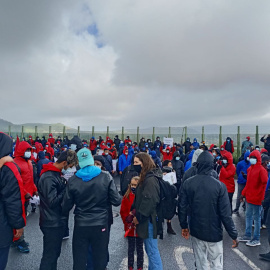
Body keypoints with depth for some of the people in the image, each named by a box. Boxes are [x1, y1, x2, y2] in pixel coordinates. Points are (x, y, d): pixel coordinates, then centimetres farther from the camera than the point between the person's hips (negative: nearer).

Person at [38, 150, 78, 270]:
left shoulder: (56, 173, 6)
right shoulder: (49, 177, -24)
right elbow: (52, 202, -26)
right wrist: (67, 188, -19)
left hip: (57, 221, 9)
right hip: (52, 223, -9)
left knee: (55, 252, 22)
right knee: (50, 255, 6)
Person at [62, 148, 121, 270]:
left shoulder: (73, 180, -8)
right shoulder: (106, 177, -11)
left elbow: (66, 205, -1)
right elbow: (116, 201, -9)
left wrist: (64, 214, 21)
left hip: (80, 225, 1)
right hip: (101, 225, 0)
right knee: (100, 260, 16)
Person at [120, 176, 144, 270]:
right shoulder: (126, 197, -3)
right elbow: (122, 211, -2)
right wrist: (127, 218, -16)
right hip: (130, 227, 2)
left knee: (139, 248, 15)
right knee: (131, 248, 17)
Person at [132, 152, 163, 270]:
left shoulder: (150, 179, -20)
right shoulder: (146, 177, 13)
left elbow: (149, 201, -25)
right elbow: (139, 198, 19)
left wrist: (138, 217, -17)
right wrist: (133, 210, 9)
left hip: (149, 219, -10)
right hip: (145, 218, 10)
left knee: (152, 251, 0)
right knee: (149, 249, 20)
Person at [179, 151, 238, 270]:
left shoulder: (187, 183, -8)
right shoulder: (219, 185, -15)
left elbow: (182, 207, -3)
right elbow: (225, 214, -14)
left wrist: (184, 226, 11)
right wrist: (233, 235, -3)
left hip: (196, 232, 2)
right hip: (214, 233, -2)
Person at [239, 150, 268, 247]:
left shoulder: (261, 170, -13)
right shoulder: (250, 169, 10)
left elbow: (264, 183, -17)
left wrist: (260, 196, -20)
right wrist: (243, 194, 16)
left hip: (256, 198, -8)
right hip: (249, 197, 8)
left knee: (256, 218, 2)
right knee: (248, 216, 15)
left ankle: (256, 239, 12)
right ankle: (247, 236, 27)